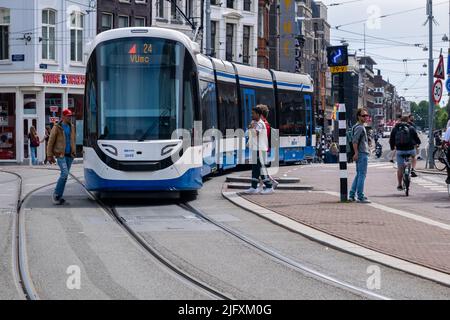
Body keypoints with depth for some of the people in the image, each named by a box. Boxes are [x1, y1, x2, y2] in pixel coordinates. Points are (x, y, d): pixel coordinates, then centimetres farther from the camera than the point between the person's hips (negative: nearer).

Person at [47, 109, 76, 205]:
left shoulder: (72, 127, 11)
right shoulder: (57, 128, -6)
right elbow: (50, 142, -5)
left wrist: (73, 152, 19)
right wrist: (49, 156, -8)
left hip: (69, 155, 6)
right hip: (61, 155, -6)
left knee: (65, 175, 6)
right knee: (65, 173, -19)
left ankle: (59, 197, 12)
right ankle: (56, 195, -9)